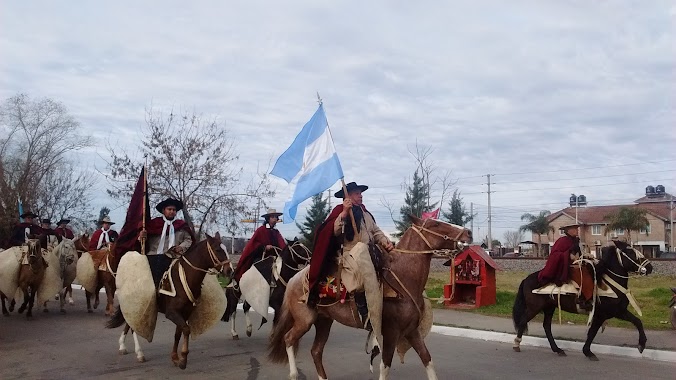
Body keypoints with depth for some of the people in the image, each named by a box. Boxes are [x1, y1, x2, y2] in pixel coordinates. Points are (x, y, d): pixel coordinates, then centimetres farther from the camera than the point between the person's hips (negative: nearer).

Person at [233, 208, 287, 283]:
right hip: (260, 257, -5)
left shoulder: (276, 232, 16)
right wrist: (265, 247, -21)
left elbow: (282, 244, 4)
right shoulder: (261, 230, 0)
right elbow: (253, 243, -7)